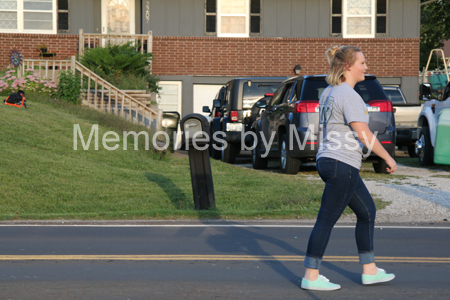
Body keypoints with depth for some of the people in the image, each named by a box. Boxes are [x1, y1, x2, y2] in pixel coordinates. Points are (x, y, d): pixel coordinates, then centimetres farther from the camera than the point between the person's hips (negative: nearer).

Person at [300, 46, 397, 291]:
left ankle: (370, 271, 21)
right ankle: (311, 277, 1)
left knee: (367, 212, 16)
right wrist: (388, 158, -10)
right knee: (327, 220, -5)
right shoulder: (348, 95, -16)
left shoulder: (328, 93, 15)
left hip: (328, 160, 10)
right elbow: (364, 135, -19)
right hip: (342, 164, -10)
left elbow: (324, 130, 20)